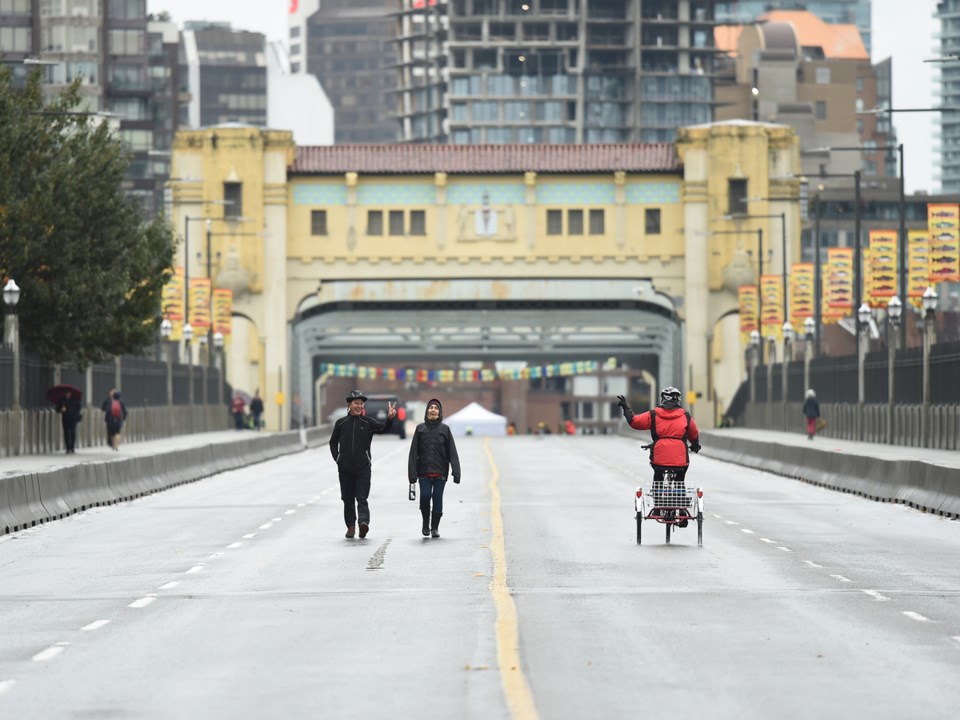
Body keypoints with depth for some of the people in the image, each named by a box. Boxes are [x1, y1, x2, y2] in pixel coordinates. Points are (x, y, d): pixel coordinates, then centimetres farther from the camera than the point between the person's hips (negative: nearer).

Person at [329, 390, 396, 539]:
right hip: (345, 468, 2)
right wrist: (336, 457, 5)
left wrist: (390, 419, -33)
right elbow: (333, 442, 18)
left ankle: (364, 521, -28)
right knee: (348, 499, 8)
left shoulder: (368, 422, 3)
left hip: (363, 468, -2)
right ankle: (350, 526, 18)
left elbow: (383, 428, -14)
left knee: (362, 497, -14)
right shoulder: (341, 423, 7)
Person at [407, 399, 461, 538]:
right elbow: (413, 452, 3)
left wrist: (456, 472, -5)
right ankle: (425, 523, 13)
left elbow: (452, 452, 2)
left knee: (437, 498, 0)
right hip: (424, 471, 0)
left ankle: (435, 527, 13)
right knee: (425, 496, -11)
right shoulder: (420, 428, 6)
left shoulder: (445, 429, 5)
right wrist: (412, 473, -4)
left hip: (440, 472, 0)